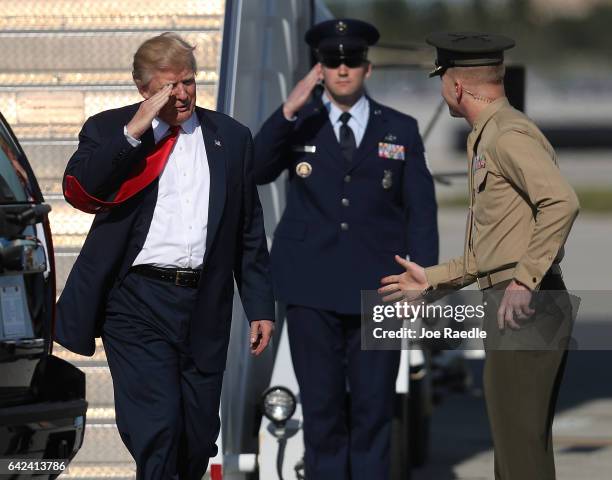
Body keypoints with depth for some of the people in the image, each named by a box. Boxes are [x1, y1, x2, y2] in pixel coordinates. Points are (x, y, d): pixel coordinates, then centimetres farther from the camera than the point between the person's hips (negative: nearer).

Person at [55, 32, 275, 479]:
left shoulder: (231, 137, 13)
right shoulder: (110, 129, 5)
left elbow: (250, 232, 15)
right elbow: (79, 191, -13)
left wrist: (261, 306, 10)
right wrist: (135, 130, -15)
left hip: (205, 306, 3)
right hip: (138, 303, -3)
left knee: (199, 437, 6)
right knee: (156, 433, -11)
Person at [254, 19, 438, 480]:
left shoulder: (401, 130, 6)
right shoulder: (299, 126, 5)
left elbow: (421, 209, 4)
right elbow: (255, 171, -12)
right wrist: (288, 111, -21)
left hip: (376, 289, 0)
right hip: (312, 290, 0)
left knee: (374, 407, 3)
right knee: (322, 406, 3)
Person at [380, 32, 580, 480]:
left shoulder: (508, 134, -12)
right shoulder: (487, 139, 20)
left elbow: (561, 202, -27)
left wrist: (524, 282, -27)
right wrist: (433, 280, 28)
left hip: (521, 306, -11)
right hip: (507, 304, 11)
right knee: (523, 443, 13)